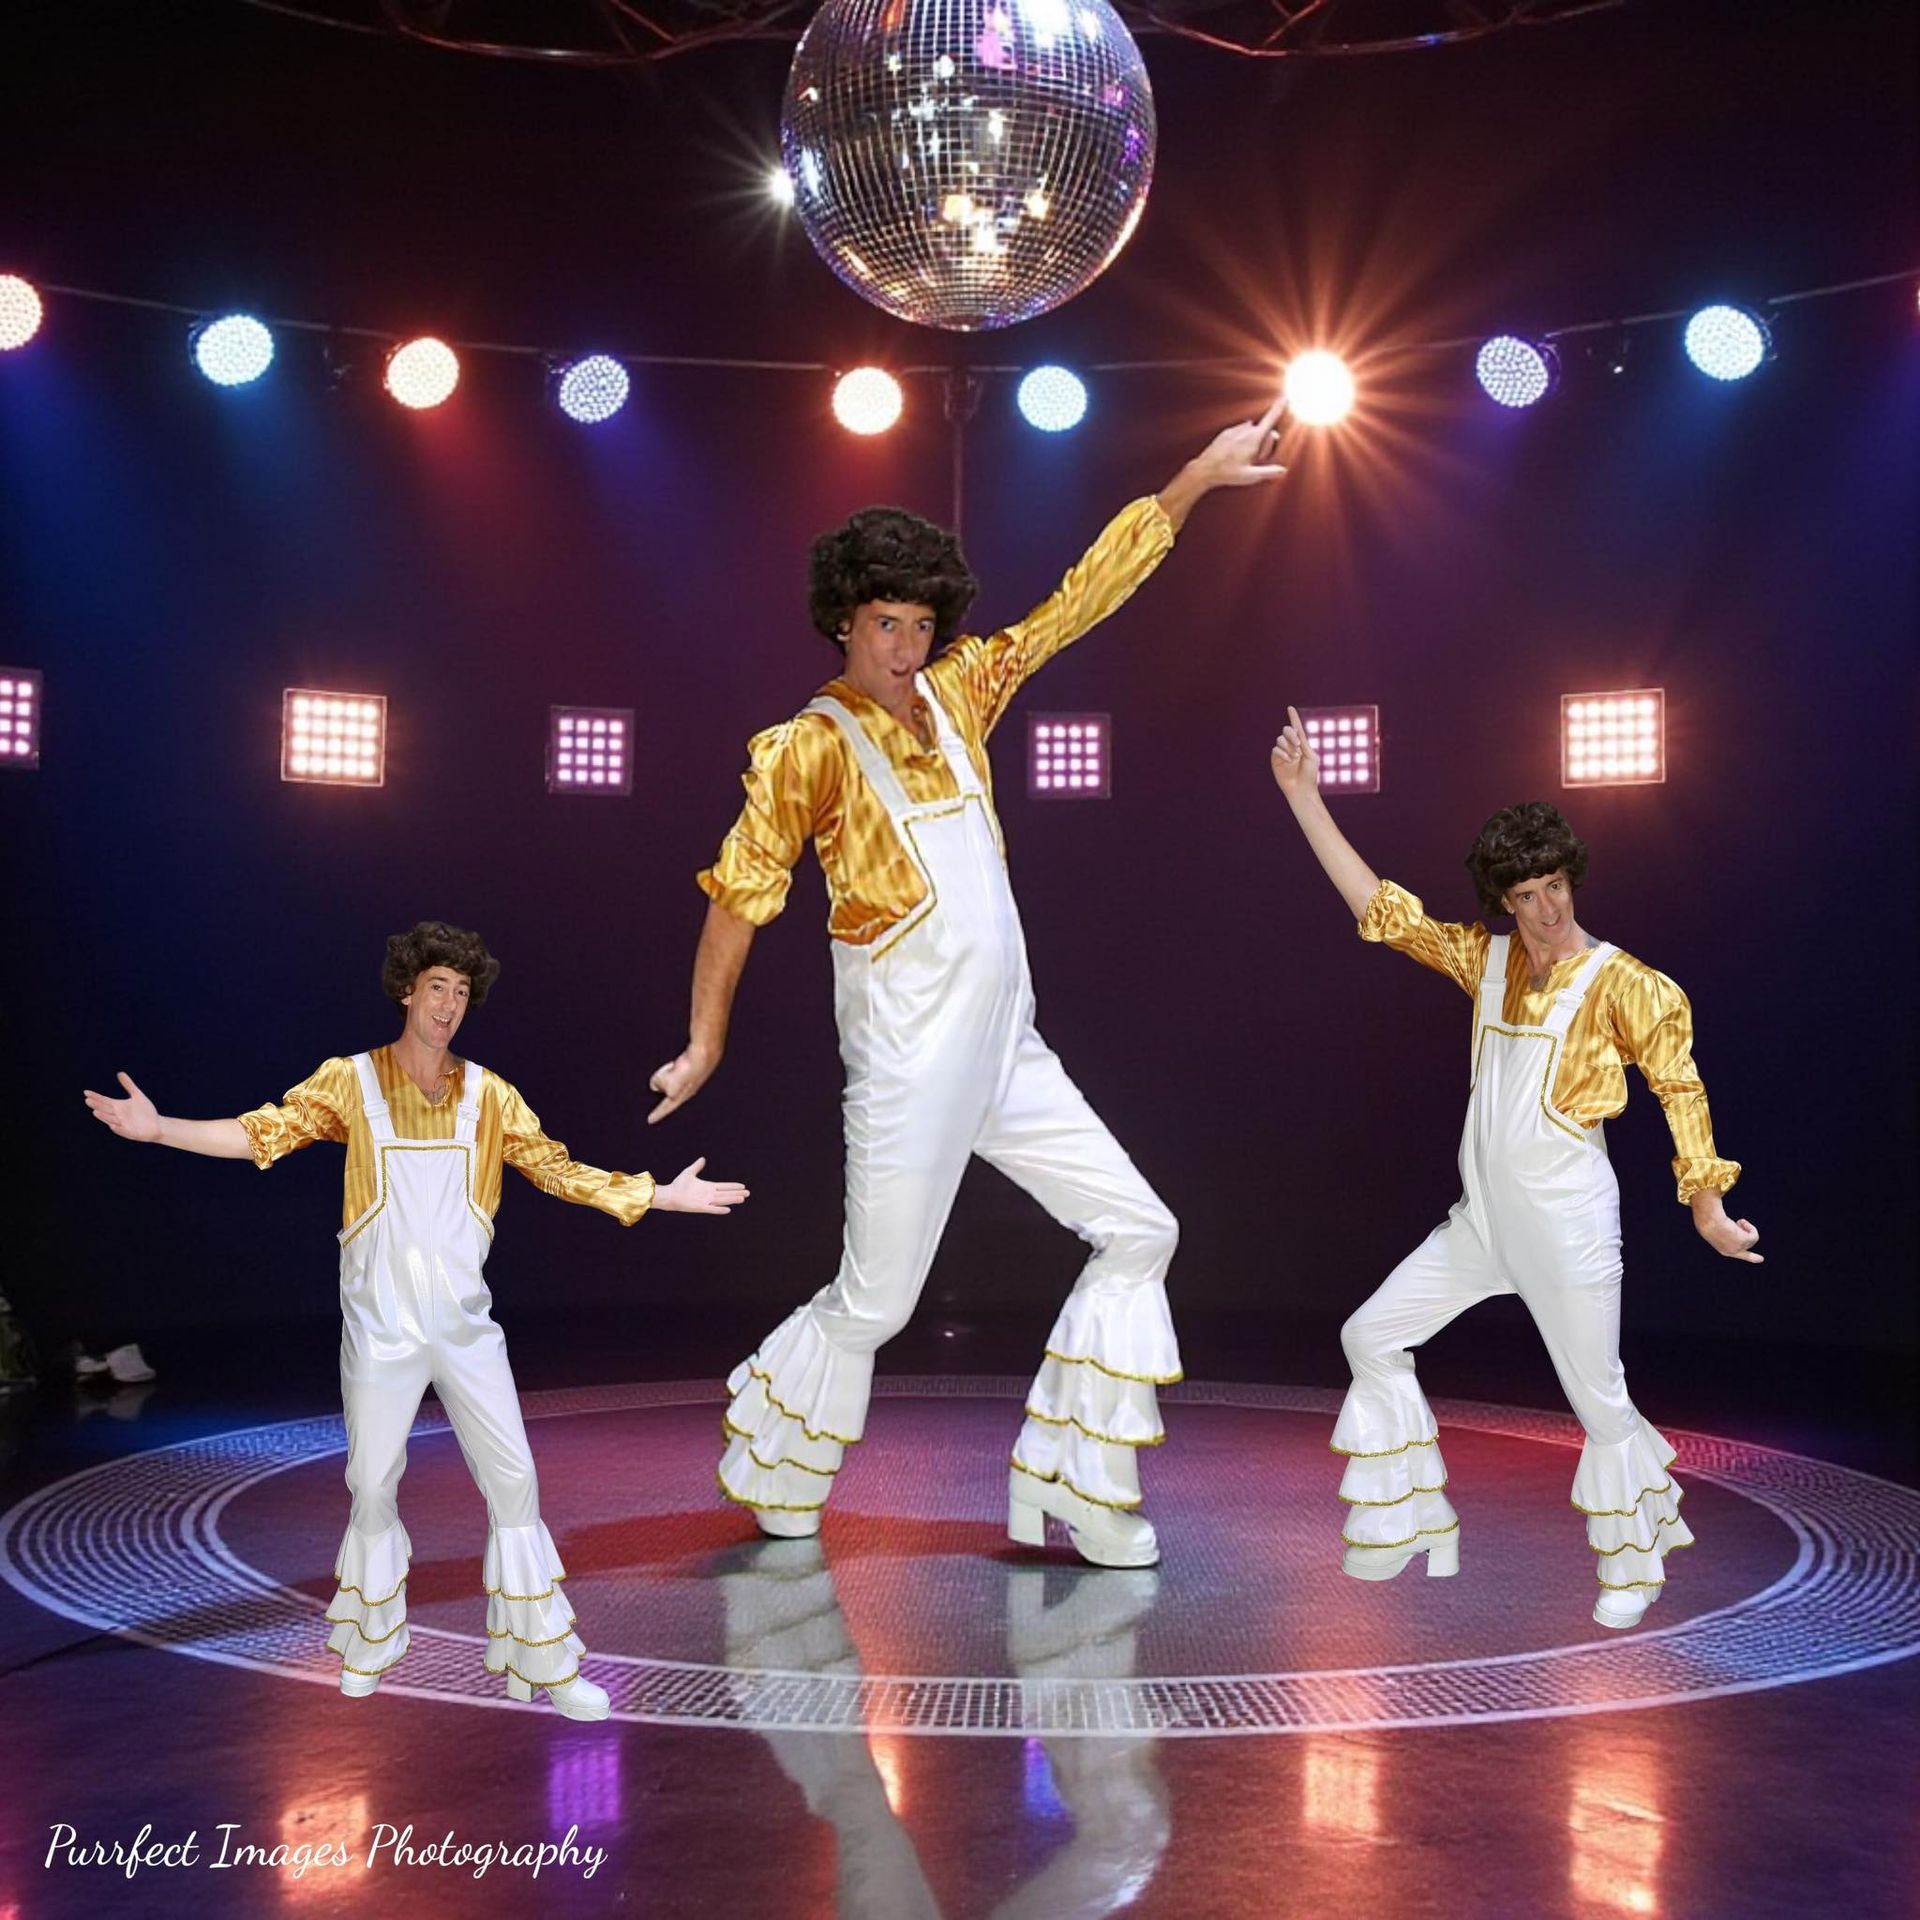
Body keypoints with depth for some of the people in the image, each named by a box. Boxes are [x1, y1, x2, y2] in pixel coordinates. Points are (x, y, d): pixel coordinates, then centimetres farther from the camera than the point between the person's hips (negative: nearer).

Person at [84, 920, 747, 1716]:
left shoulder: (486, 1094, 4)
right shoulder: (351, 1081, -2)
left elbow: (558, 1170, 7)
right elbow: (263, 1134, -8)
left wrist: (660, 1195, 5)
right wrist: (158, 1128, -20)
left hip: (465, 1327, 2)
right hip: (380, 1328, -2)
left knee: (513, 1480, -1)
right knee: (373, 1486, 9)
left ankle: (541, 1660, 9)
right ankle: (369, 1647, 32)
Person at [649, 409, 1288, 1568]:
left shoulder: (957, 694, 9)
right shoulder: (810, 747, -7)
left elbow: (1082, 599, 12)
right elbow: (741, 893, -6)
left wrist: (1198, 477, 12)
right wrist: (705, 1042, -5)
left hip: (1008, 1052, 7)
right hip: (909, 1067, -7)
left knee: (1139, 1231, 5)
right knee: (874, 1307, 0)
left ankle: (1072, 1493, 13)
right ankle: (773, 1488, 27)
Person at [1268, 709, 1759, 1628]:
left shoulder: (1621, 984, -9)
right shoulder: (1486, 959, 4)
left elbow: (1680, 1089, -4)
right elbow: (1378, 905, 4)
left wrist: (1708, 1210, -5)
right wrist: (1302, 795, -1)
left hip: (1567, 1224, -6)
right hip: (1481, 1218, 6)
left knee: (1597, 1401, 3)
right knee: (1371, 1336, 6)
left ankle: (1633, 1568, 27)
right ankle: (1414, 1523, 19)